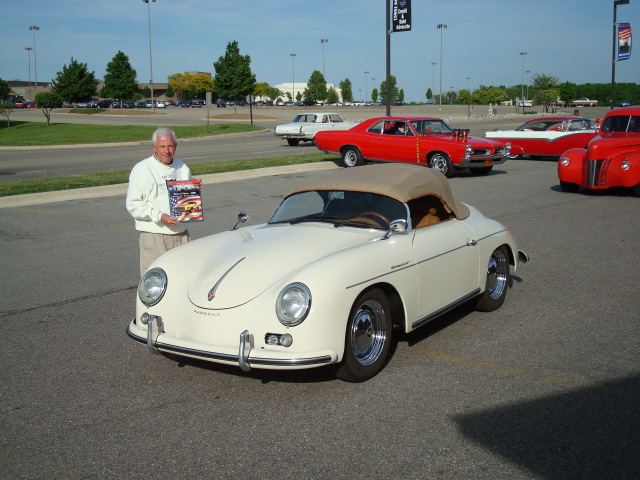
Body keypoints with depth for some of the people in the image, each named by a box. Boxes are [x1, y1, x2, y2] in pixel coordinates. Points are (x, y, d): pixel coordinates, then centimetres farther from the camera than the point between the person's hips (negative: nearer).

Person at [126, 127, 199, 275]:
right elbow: (133, 204, -8)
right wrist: (159, 216, -19)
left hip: (181, 234, 5)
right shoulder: (142, 169, -2)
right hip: (154, 236, -5)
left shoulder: (182, 168, 15)